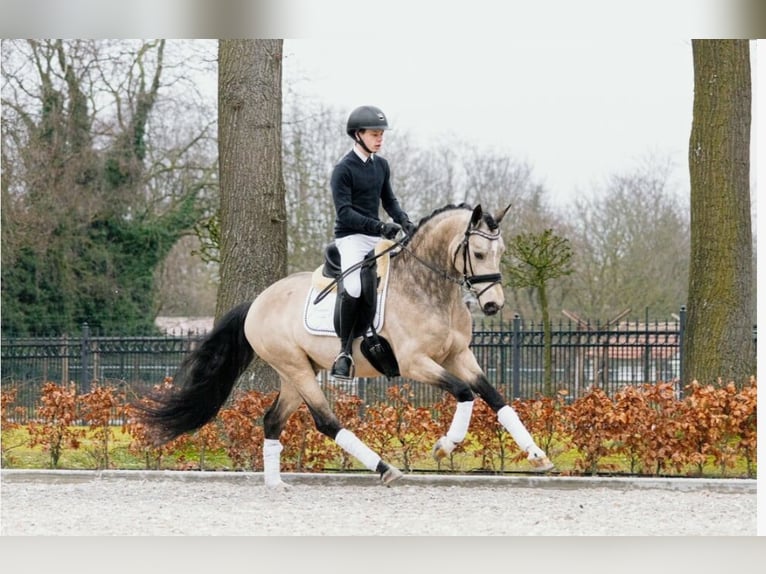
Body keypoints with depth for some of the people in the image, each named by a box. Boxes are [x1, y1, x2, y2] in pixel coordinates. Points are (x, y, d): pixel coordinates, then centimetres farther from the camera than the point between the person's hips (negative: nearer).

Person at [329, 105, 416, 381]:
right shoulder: (343, 169, -11)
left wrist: (404, 222, -2)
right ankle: (344, 352, -21)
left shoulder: (381, 165, 11)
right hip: (352, 237, -7)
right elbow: (344, 212, -18)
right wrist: (379, 226, -27)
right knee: (354, 288, -29)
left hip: (377, 236, 8)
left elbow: (389, 200, 19)